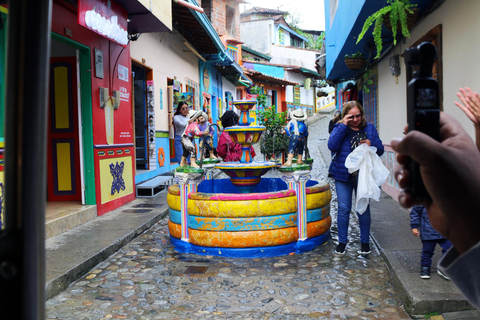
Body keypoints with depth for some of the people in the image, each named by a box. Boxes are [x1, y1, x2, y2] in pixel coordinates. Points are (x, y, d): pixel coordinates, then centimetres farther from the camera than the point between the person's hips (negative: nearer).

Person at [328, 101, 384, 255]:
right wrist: (343, 125, -17)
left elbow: (380, 150, 8)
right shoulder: (340, 128, 2)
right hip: (343, 175, -1)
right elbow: (332, 146, -16)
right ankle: (342, 241, 17)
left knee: (363, 209, 7)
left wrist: (371, 144, -14)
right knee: (343, 208, 3)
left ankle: (365, 242, 22)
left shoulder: (369, 128, 7)